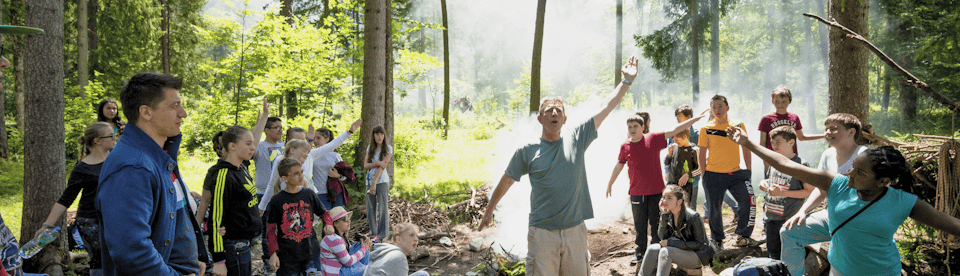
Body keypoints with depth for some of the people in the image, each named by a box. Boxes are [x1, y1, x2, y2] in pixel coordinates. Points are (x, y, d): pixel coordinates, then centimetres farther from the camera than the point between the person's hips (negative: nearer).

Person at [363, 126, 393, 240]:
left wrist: (374, 183, -17)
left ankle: (382, 234, 2)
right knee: (370, 207, 7)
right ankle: (373, 232, 19)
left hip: (382, 180, -5)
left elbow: (382, 166, -11)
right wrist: (377, 163, -16)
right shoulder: (370, 148, 11)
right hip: (369, 180, 5)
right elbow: (365, 165, 2)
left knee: (383, 207, -5)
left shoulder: (388, 148, -2)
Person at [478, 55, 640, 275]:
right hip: (542, 234, -2)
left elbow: (606, 108, 5)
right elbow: (506, 181, 10)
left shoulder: (577, 138, 4)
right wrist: (489, 211, 18)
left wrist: (627, 81, 5)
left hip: (575, 231, 3)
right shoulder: (527, 151, -1)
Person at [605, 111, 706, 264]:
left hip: (656, 190, -1)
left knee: (656, 222, 8)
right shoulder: (625, 147, 1)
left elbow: (674, 131, -8)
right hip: (636, 192, 1)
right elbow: (619, 166, 14)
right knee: (640, 224, 8)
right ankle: (640, 251, 23)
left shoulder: (653, 139, -5)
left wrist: (695, 119, -13)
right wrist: (610, 183, 21)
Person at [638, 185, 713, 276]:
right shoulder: (669, 215, -2)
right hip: (681, 250, 6)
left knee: (665, 252, -29)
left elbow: (699, 244, -19)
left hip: (697, 256, -6)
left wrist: (671, 242, -22)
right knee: (652, 249, -16)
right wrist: (663, 215, -17)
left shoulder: (693, 217, -21)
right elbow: (663, 238, -8)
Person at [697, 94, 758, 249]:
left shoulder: (738, 125, 6)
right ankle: (717, 240, 23)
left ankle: (743, 236, 1)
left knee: (748, 199, -14)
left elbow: (745, 148, 11)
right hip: (713, 174, -1)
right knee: (714, 209, 3)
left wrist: (748, 170, 6)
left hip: (736, 173, 1)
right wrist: (704, 176, -2)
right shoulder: (706, 129, 0)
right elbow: (702, 154, 2)